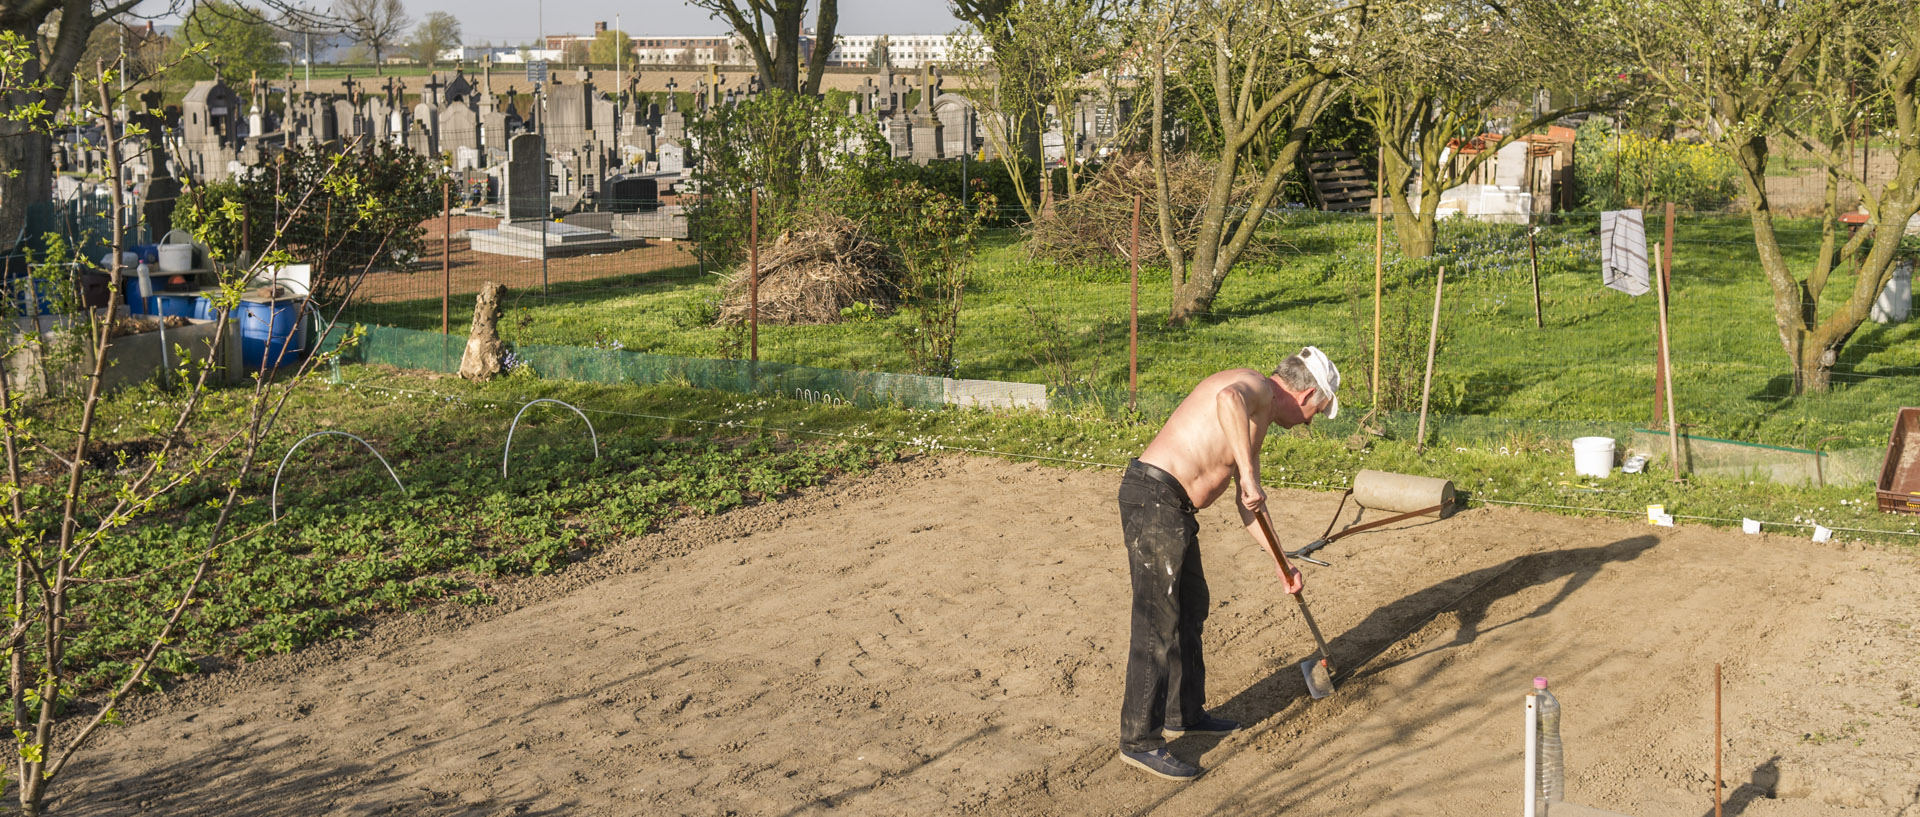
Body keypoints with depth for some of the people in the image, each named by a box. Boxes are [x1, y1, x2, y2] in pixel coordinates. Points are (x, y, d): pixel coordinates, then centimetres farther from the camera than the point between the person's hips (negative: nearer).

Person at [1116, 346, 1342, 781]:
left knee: (1191, 609, 22)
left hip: (1173, 507, 11)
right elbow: (1229, 399, -37)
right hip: (1154, 499, -11)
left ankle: (1184, 712, 37)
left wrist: (1281, 564, 26)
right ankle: (1140, 741, 1)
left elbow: (1247, 503, 26)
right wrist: (1249, 476, -35)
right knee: (1158, 626, -6)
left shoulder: (1258, 418, 21)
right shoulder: (1256, 387, -9)